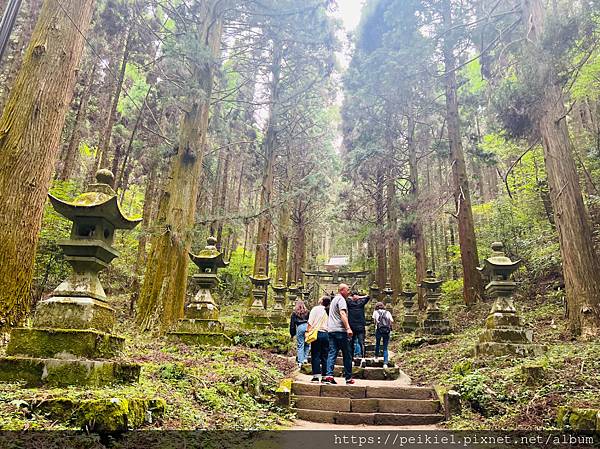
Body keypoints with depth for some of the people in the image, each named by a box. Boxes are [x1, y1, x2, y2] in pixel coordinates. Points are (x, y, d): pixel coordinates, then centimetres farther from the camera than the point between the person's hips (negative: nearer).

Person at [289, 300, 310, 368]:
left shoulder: (294, 313, 11)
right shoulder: (307, 312, 14)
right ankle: (305, 358, 14)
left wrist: (292, 334, 15)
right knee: (307, 344, 16)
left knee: (300, 345, 4)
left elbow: (292, 324, 10)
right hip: (307, 327, 1)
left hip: (299, 327, -1)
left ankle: (300, 362, 3)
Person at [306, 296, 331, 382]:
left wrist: (307, 331, -4)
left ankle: (316, 375, -2)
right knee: (325, 356, 8)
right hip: (326, 334, 4)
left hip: (317, 333, -4)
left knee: (315, 355, 0)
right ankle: (325, 375, 9)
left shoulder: (316, 309, -4)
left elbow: (310, 322, -8)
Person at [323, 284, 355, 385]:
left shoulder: (334, 299, 23)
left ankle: (329, 375, -10)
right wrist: (348, 328, -28)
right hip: (340, 330, -8)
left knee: (332, 353, 2)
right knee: (347, 355, 3)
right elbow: (342, 314, -20)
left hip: (331, 330, 8)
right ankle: (348, 378, 9)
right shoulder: (341, 299, -6)